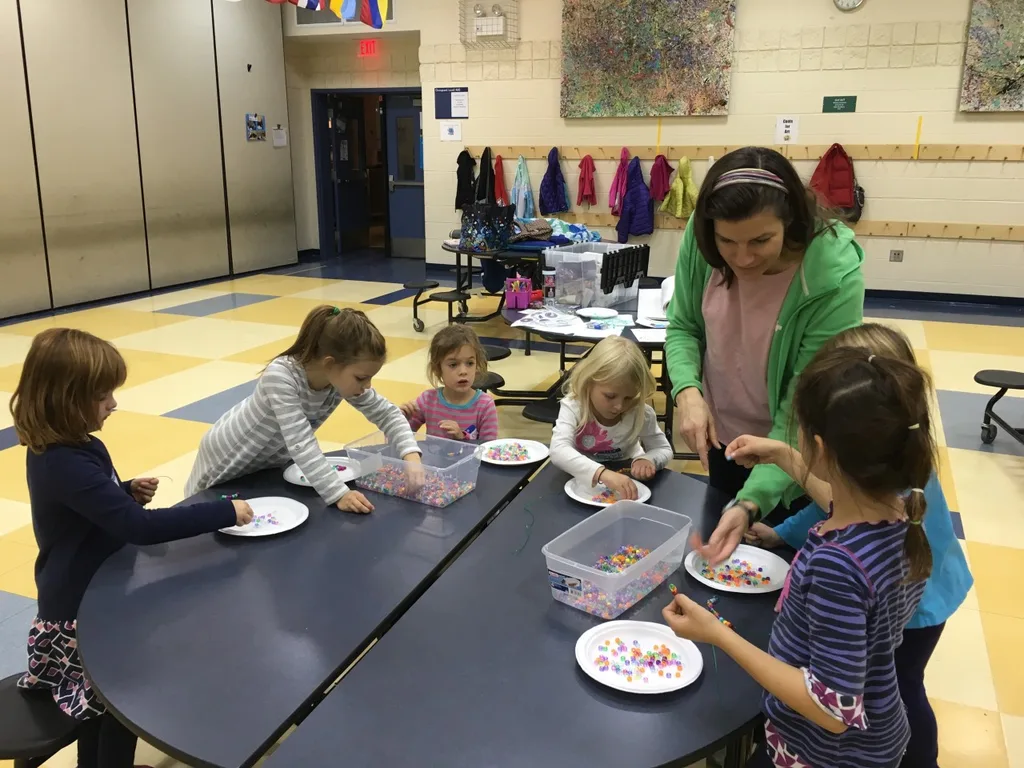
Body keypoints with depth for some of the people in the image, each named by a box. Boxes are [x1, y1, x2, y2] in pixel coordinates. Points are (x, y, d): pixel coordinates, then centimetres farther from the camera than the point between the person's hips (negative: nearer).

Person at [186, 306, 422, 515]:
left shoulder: (345, 376, -23)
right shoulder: (280, 376, -40)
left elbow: (387, 413, -15)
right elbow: (301, 444, -44)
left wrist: (411, 456, -31)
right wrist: (339, 494, -49)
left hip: (274, 459, 5)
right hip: (229, 458, -5)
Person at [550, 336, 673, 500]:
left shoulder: (640, 413, -17)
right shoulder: (573, 407, -24)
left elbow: (664, 450, -2)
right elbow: (558, 452, -40)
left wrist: (647, 460, -26)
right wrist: (602, 473, -55)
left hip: (626, 477, 2)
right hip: (583, 480, -2)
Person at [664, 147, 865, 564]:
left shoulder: (835, 276, -32)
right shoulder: (701, 237, -21)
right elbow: (683, 327, -6)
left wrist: (752, 502, -39)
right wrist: (688, 392, -26)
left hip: (792, 452, -3)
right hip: (724, 432, 4)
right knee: (722, 545, 25)